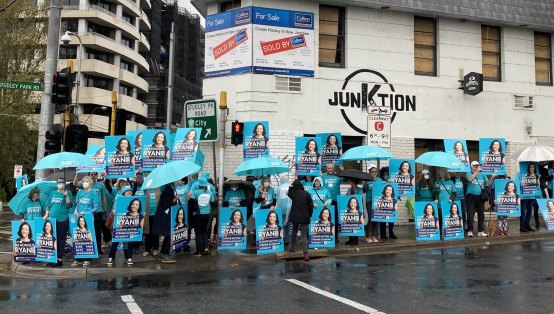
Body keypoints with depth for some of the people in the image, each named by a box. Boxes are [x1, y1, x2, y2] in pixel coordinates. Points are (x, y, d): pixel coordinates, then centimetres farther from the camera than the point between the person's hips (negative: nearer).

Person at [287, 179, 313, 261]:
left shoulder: (293, 193, 1)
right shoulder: (306, 194, -2)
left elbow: (288, 193, 26)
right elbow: (311, 205, -2)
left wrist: (291, 186, 23)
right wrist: (310, 214, 9)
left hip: (294, 216, 2)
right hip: (304, 217, -2)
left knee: (294, 231, 27)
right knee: (304, 235, -3)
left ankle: (292, 247, 33)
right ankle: (305, 254, -12)